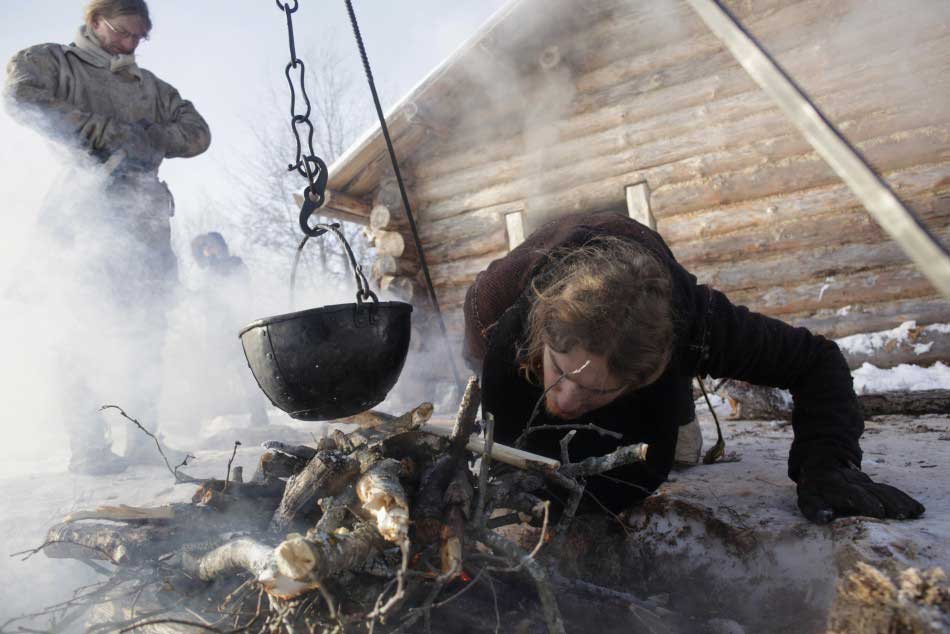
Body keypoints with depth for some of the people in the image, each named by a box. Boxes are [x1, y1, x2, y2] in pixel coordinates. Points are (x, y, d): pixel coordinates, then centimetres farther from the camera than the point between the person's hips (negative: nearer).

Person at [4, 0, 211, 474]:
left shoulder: (148, 85, 26)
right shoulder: (51, 62, 12)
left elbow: (197, 132, 16)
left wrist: (150, 137, -2)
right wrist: (106, 132, -13)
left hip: (146, 214, 5)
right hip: (87, 214, -4)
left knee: (147, 334, 0)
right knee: (93, 330, -11)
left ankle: (143, 440, 7)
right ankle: (87, 449, -5)